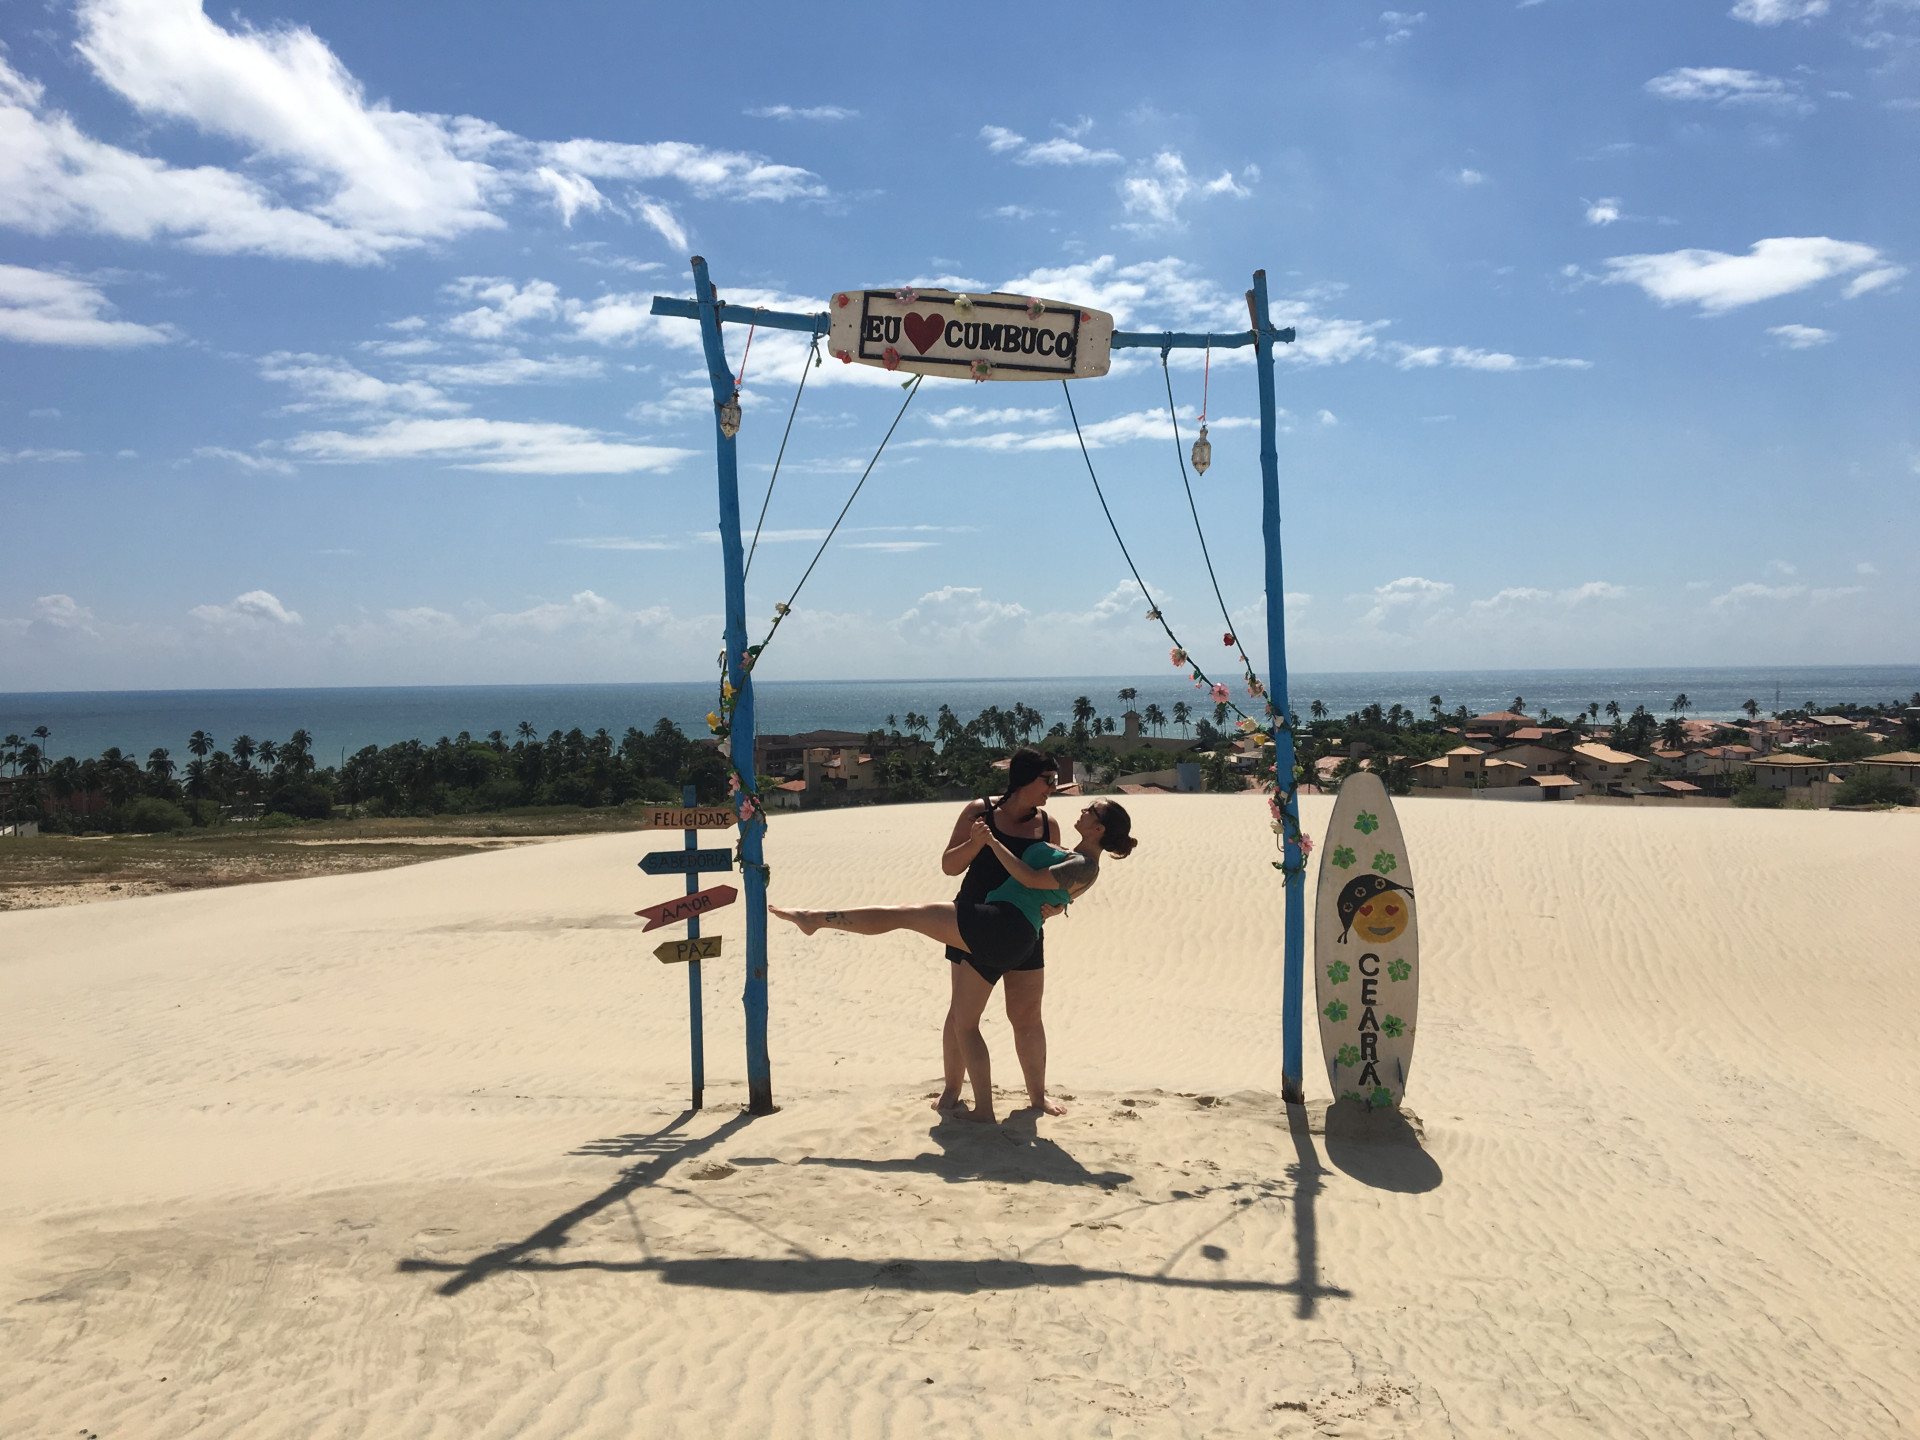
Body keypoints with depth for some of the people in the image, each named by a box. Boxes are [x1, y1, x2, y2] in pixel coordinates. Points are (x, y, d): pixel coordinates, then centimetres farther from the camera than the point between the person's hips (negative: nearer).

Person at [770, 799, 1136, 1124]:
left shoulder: (1086, 866, -4)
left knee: (902, 914, -5)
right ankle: (984, 1109, 9)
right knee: (965, 1023, 10)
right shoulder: (1069, 857, 24)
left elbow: (1032, 878, -12)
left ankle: (815, 919, 3)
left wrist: (993, 841, -8)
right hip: (1001, 940, 10)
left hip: (1000, 923, -10)